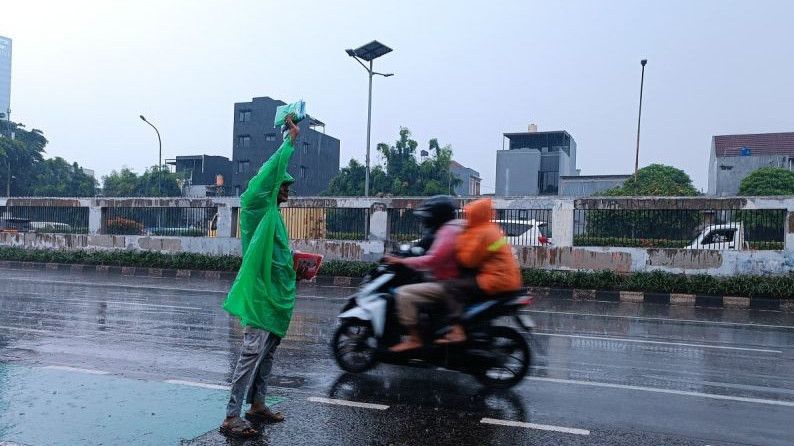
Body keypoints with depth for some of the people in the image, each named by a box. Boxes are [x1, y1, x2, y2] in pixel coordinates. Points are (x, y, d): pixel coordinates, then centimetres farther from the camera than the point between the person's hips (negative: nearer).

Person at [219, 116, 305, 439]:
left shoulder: (273, 215, 17)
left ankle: (257, 405, 26)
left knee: (267, 352, 15)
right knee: (252, 353, -10)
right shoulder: (257, 208, -9)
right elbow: (268, 174, -23)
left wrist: (295, 272, 14)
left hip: (277, 294, 10)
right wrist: (290, 141, -16)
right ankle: (231, 418, -5)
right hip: (260, 294, -10)